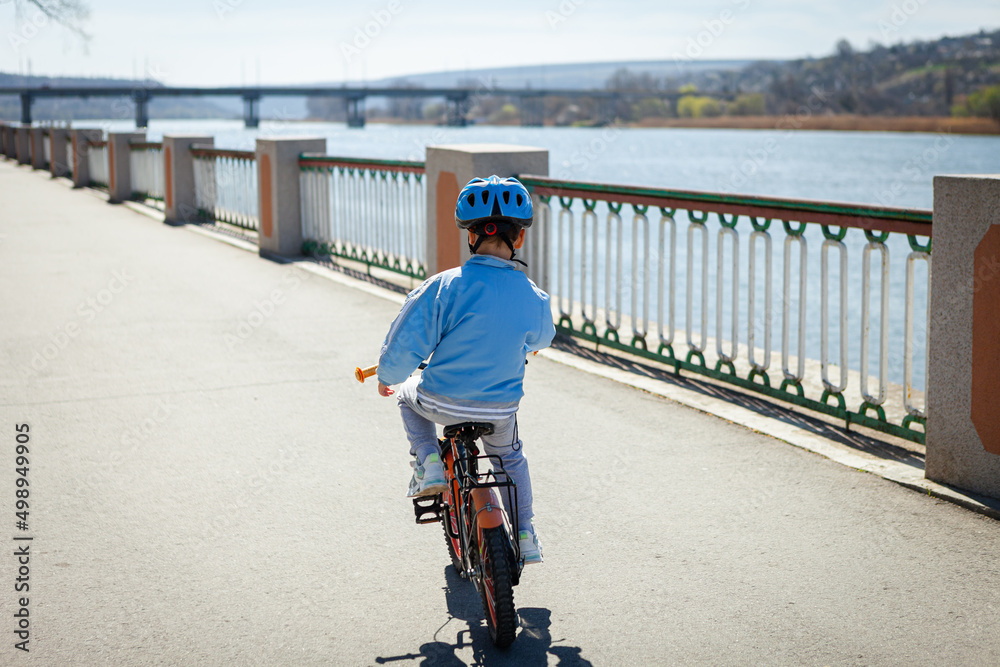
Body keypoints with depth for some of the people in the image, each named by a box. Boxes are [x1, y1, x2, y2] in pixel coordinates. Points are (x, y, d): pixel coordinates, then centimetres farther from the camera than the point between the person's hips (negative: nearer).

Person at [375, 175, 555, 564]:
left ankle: (427, 462, 13)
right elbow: (541, 338, 12)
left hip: (442, 403, -2)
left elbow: (402, 348, -17)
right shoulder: (534, 299, -12)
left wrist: (387, 378, 4)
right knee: (510, 456, 34)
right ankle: (524, 536, 34)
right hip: (500, 409, 2)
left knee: (410, 396, 33)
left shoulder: (443, 288, -20)